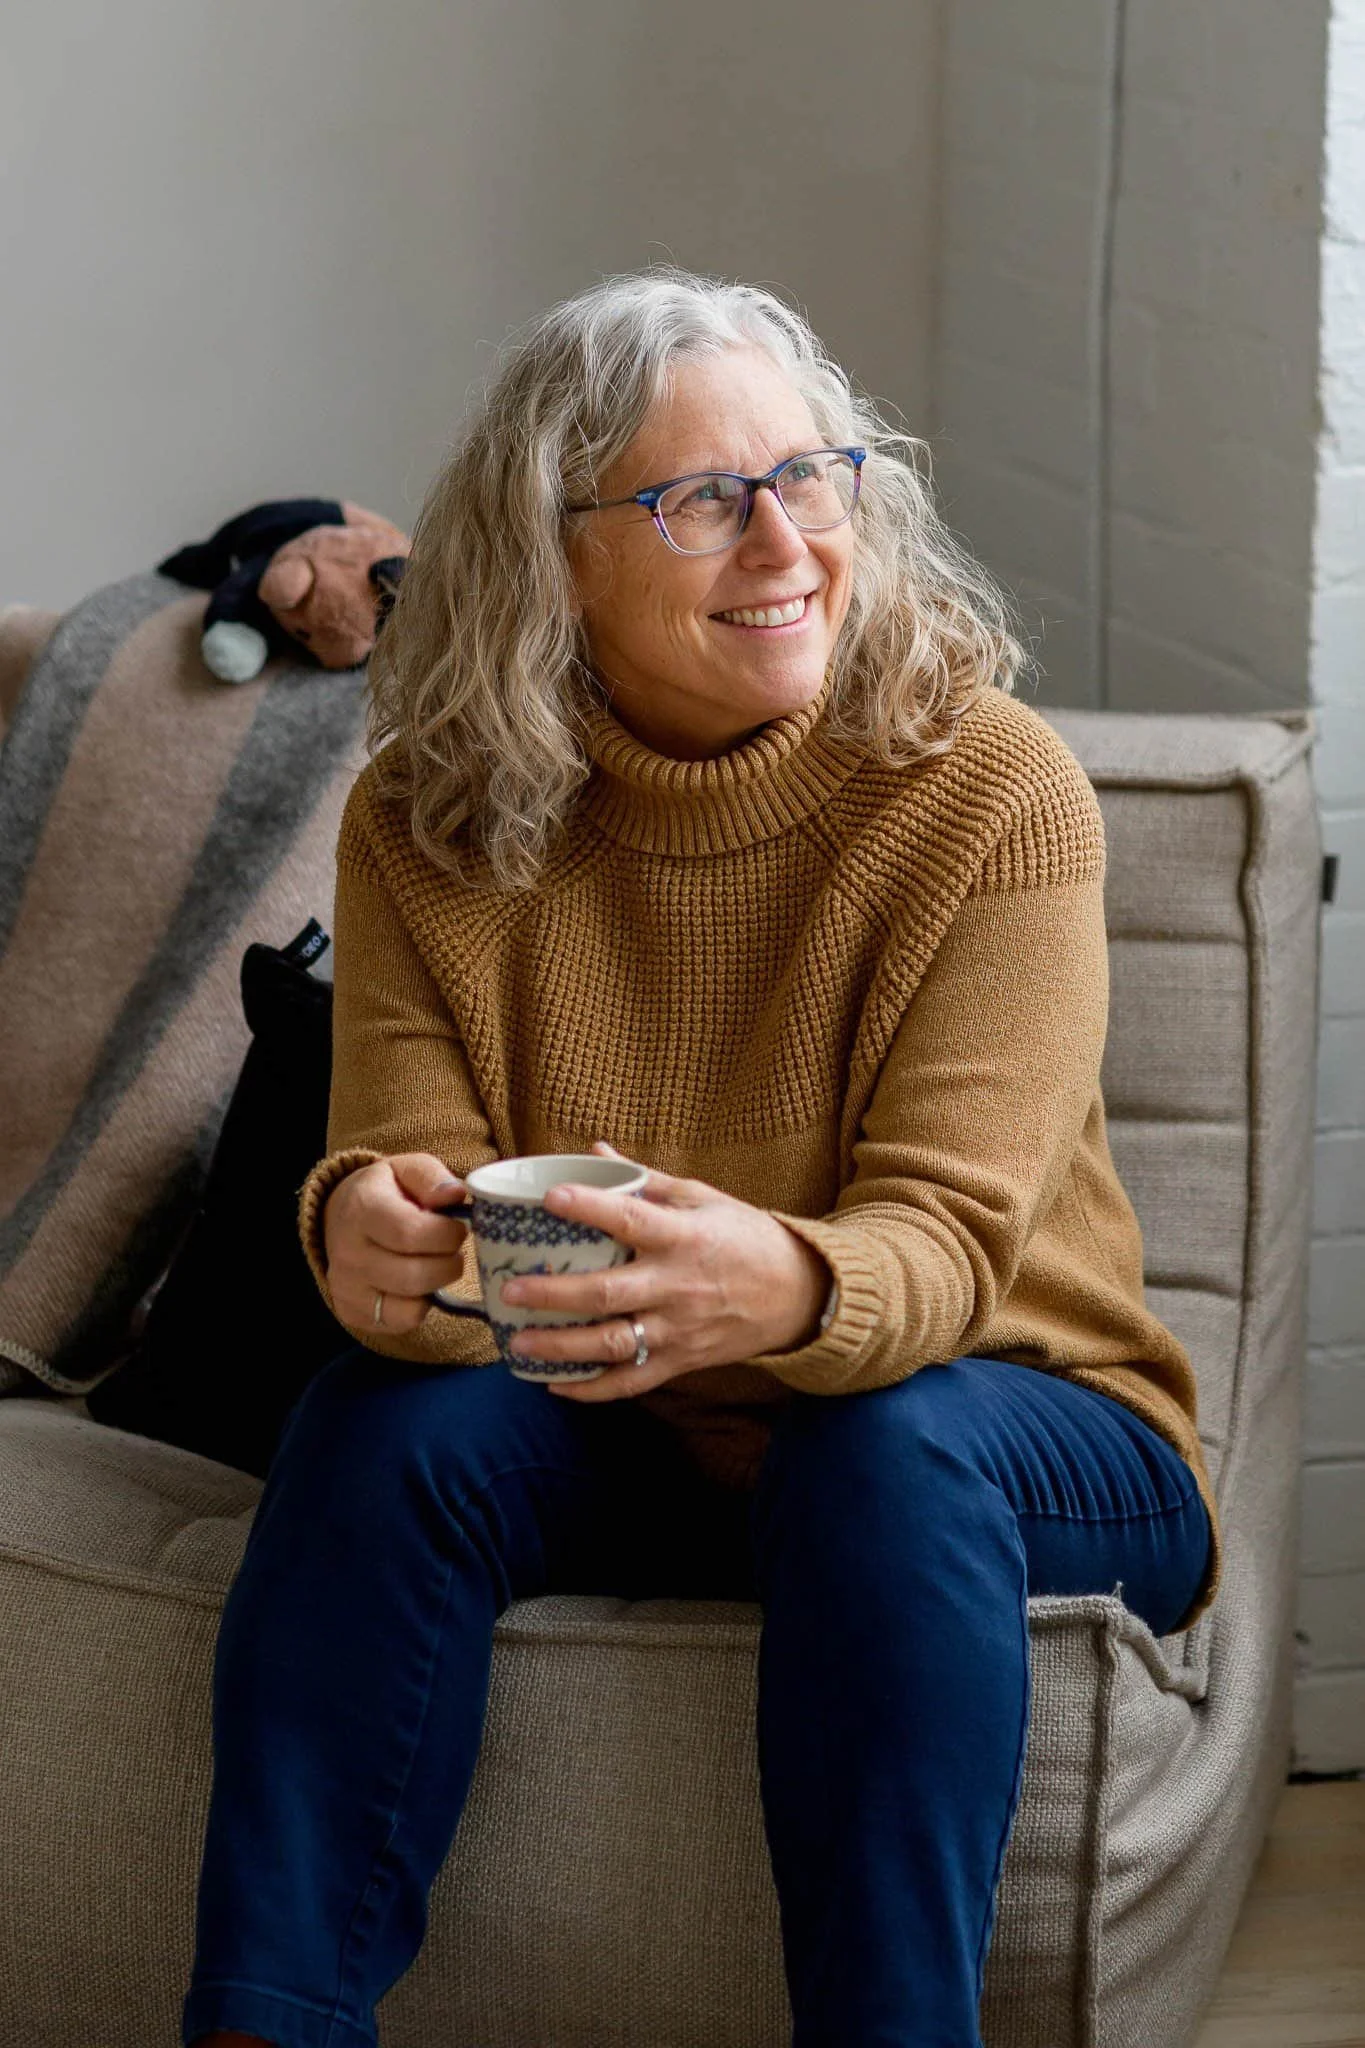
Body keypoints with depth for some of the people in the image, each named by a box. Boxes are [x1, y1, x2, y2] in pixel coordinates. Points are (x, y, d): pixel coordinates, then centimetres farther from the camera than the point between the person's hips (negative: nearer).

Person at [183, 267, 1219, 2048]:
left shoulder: (993, 793, -16)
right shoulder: (428, 826, -6)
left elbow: (944, 1240, -24)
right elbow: (413, 1162, -14)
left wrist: (781, 1286, -49)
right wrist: (371, 1232, -41)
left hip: (1007, 1431, -2)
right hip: (617, 1442, 3)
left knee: (884, 1448, -34)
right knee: (385, 1420, -25)